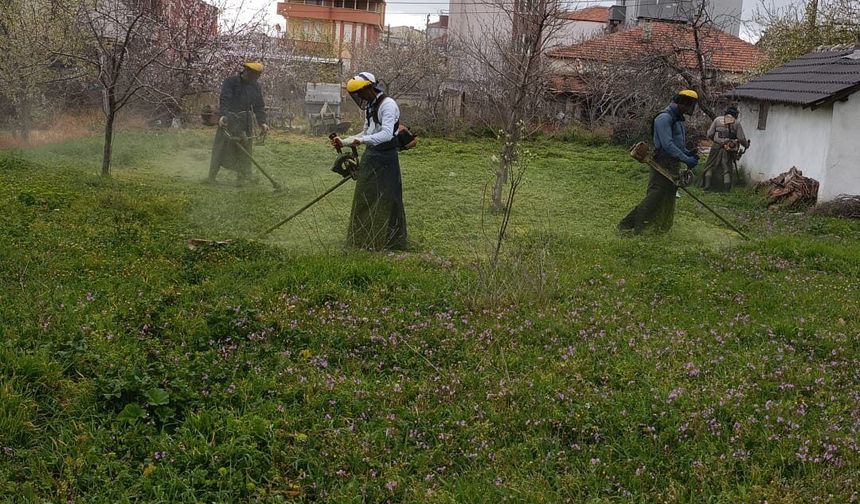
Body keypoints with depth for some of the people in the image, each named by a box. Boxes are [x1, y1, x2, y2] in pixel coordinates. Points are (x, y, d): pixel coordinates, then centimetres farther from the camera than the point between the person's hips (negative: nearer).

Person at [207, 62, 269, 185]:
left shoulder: (256, 86, 9)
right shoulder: (230, 82, -6)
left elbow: (259, 106, 8)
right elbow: (225, 100, -16)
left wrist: (262, 122, -5)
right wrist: (224, 115, -31)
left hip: (246, 122, 4)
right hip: (229, 119, -4)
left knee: (245, 150, 2)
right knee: (220, 148, -1)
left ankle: (243, 177, 9)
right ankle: (211, 177, 5)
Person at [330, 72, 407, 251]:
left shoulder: (388, 105, -15)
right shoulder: (370, 107, 15)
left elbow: (387, 134, -28)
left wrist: (363, 140, -38)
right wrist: (344, 142, 15)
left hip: (385, 159, -9)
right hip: (370, 157, 10)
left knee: (386, 202, -6)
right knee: (364, 200, 11)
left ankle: (390, 243, -1)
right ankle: (364, 241, 19)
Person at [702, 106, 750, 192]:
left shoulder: (718, 120, 4)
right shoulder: (736, 123, 1)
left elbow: (709, 134, 2)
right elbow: (741, 138, -3)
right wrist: (746, 145, 15)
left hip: (716, 147, 0)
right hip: (729, 149, 0)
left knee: (710, 167, 12)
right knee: (727, 169, 8)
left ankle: (707, 185, 6)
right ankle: (727, 188, 5)